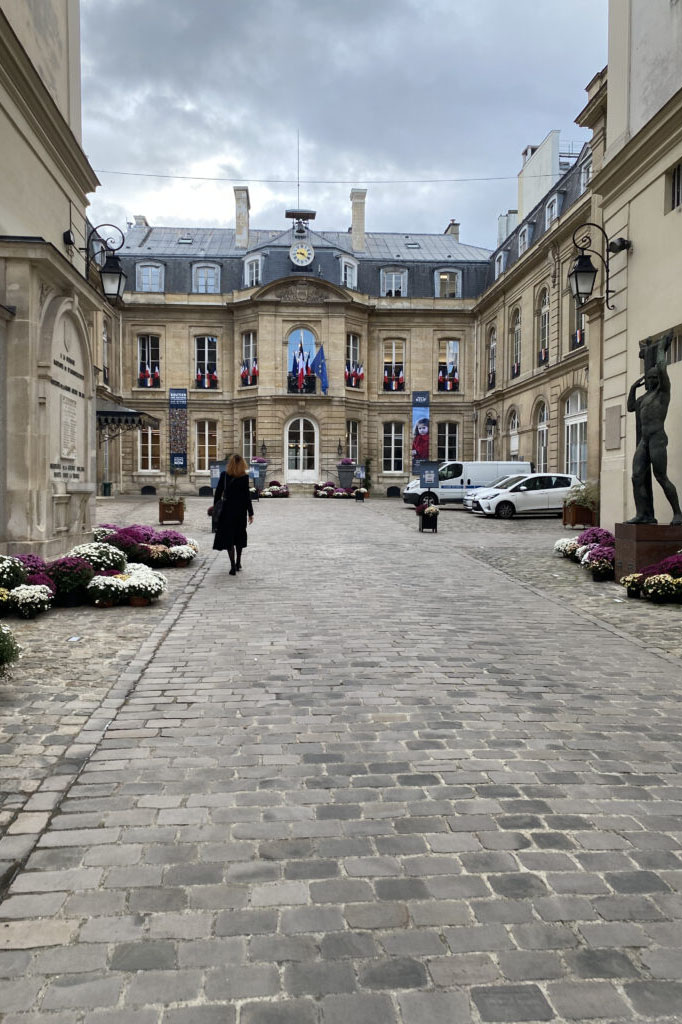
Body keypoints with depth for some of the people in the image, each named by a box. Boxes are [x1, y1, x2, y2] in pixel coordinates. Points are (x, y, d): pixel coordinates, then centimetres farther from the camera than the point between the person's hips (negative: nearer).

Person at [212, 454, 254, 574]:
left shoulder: (224, 475, -5)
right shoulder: (244, 477, -9)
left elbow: (218, 492, -1)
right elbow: (247, 496, -8)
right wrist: (250, 513, -3)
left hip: (227, 509, -1)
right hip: (240, 510, 1)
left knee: (228, 537, 2)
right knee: (239, 536, 17)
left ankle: (233, 565, -8)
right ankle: (238, 563, 26)